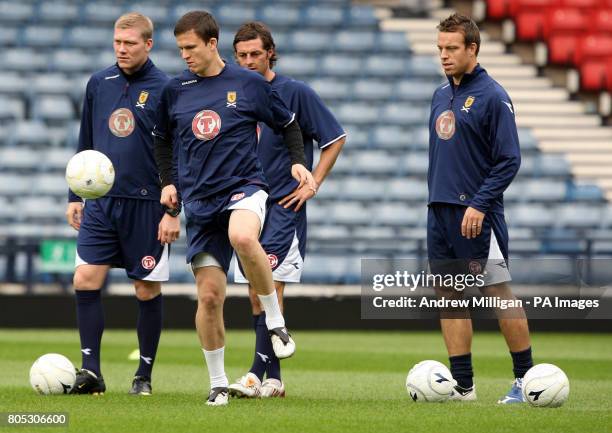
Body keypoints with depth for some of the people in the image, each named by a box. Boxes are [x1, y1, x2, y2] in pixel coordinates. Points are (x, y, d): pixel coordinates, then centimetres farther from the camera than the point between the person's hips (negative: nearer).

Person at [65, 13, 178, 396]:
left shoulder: (165, 90, -5)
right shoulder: (98, 84, 8)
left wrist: (174, 212, -10)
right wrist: (75, 197, 13)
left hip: (146, 205, -4)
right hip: (101, 202, 4)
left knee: (148, 290, 2)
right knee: (85, 280, -7)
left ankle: (144, 375, 13)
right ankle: (91, 371, -2)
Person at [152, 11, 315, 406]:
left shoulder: (249, 84, 1)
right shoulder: (175, 90, 7)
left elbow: (288, 123, 14)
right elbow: (162, 139, 24)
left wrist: (298, 162, 0)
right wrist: (168, 181, 11)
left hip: (244, 186, -3)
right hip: (199, 202, 3)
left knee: (242, 237, -39)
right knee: (209, 295, -2)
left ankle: (275, 319, -18)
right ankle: (218, 383, 14)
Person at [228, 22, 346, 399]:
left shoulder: (296, 93, -6)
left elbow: (335, 138, -2)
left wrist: (312, 184, -7)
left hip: (284, 206, -6)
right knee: (256, 295, 5)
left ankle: (258, 374, -17)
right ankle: (274, 380, 10)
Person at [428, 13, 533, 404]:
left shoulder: (491, 96, -9)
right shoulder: (441, 95, 14)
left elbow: (509, 160, -12)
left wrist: (479, 204, -18)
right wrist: (436, 200, 17)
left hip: (477, 214, -7)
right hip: (440, 211, 7)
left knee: (498, 293, -4)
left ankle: (526, 378, 6)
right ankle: (463, 385, 8)